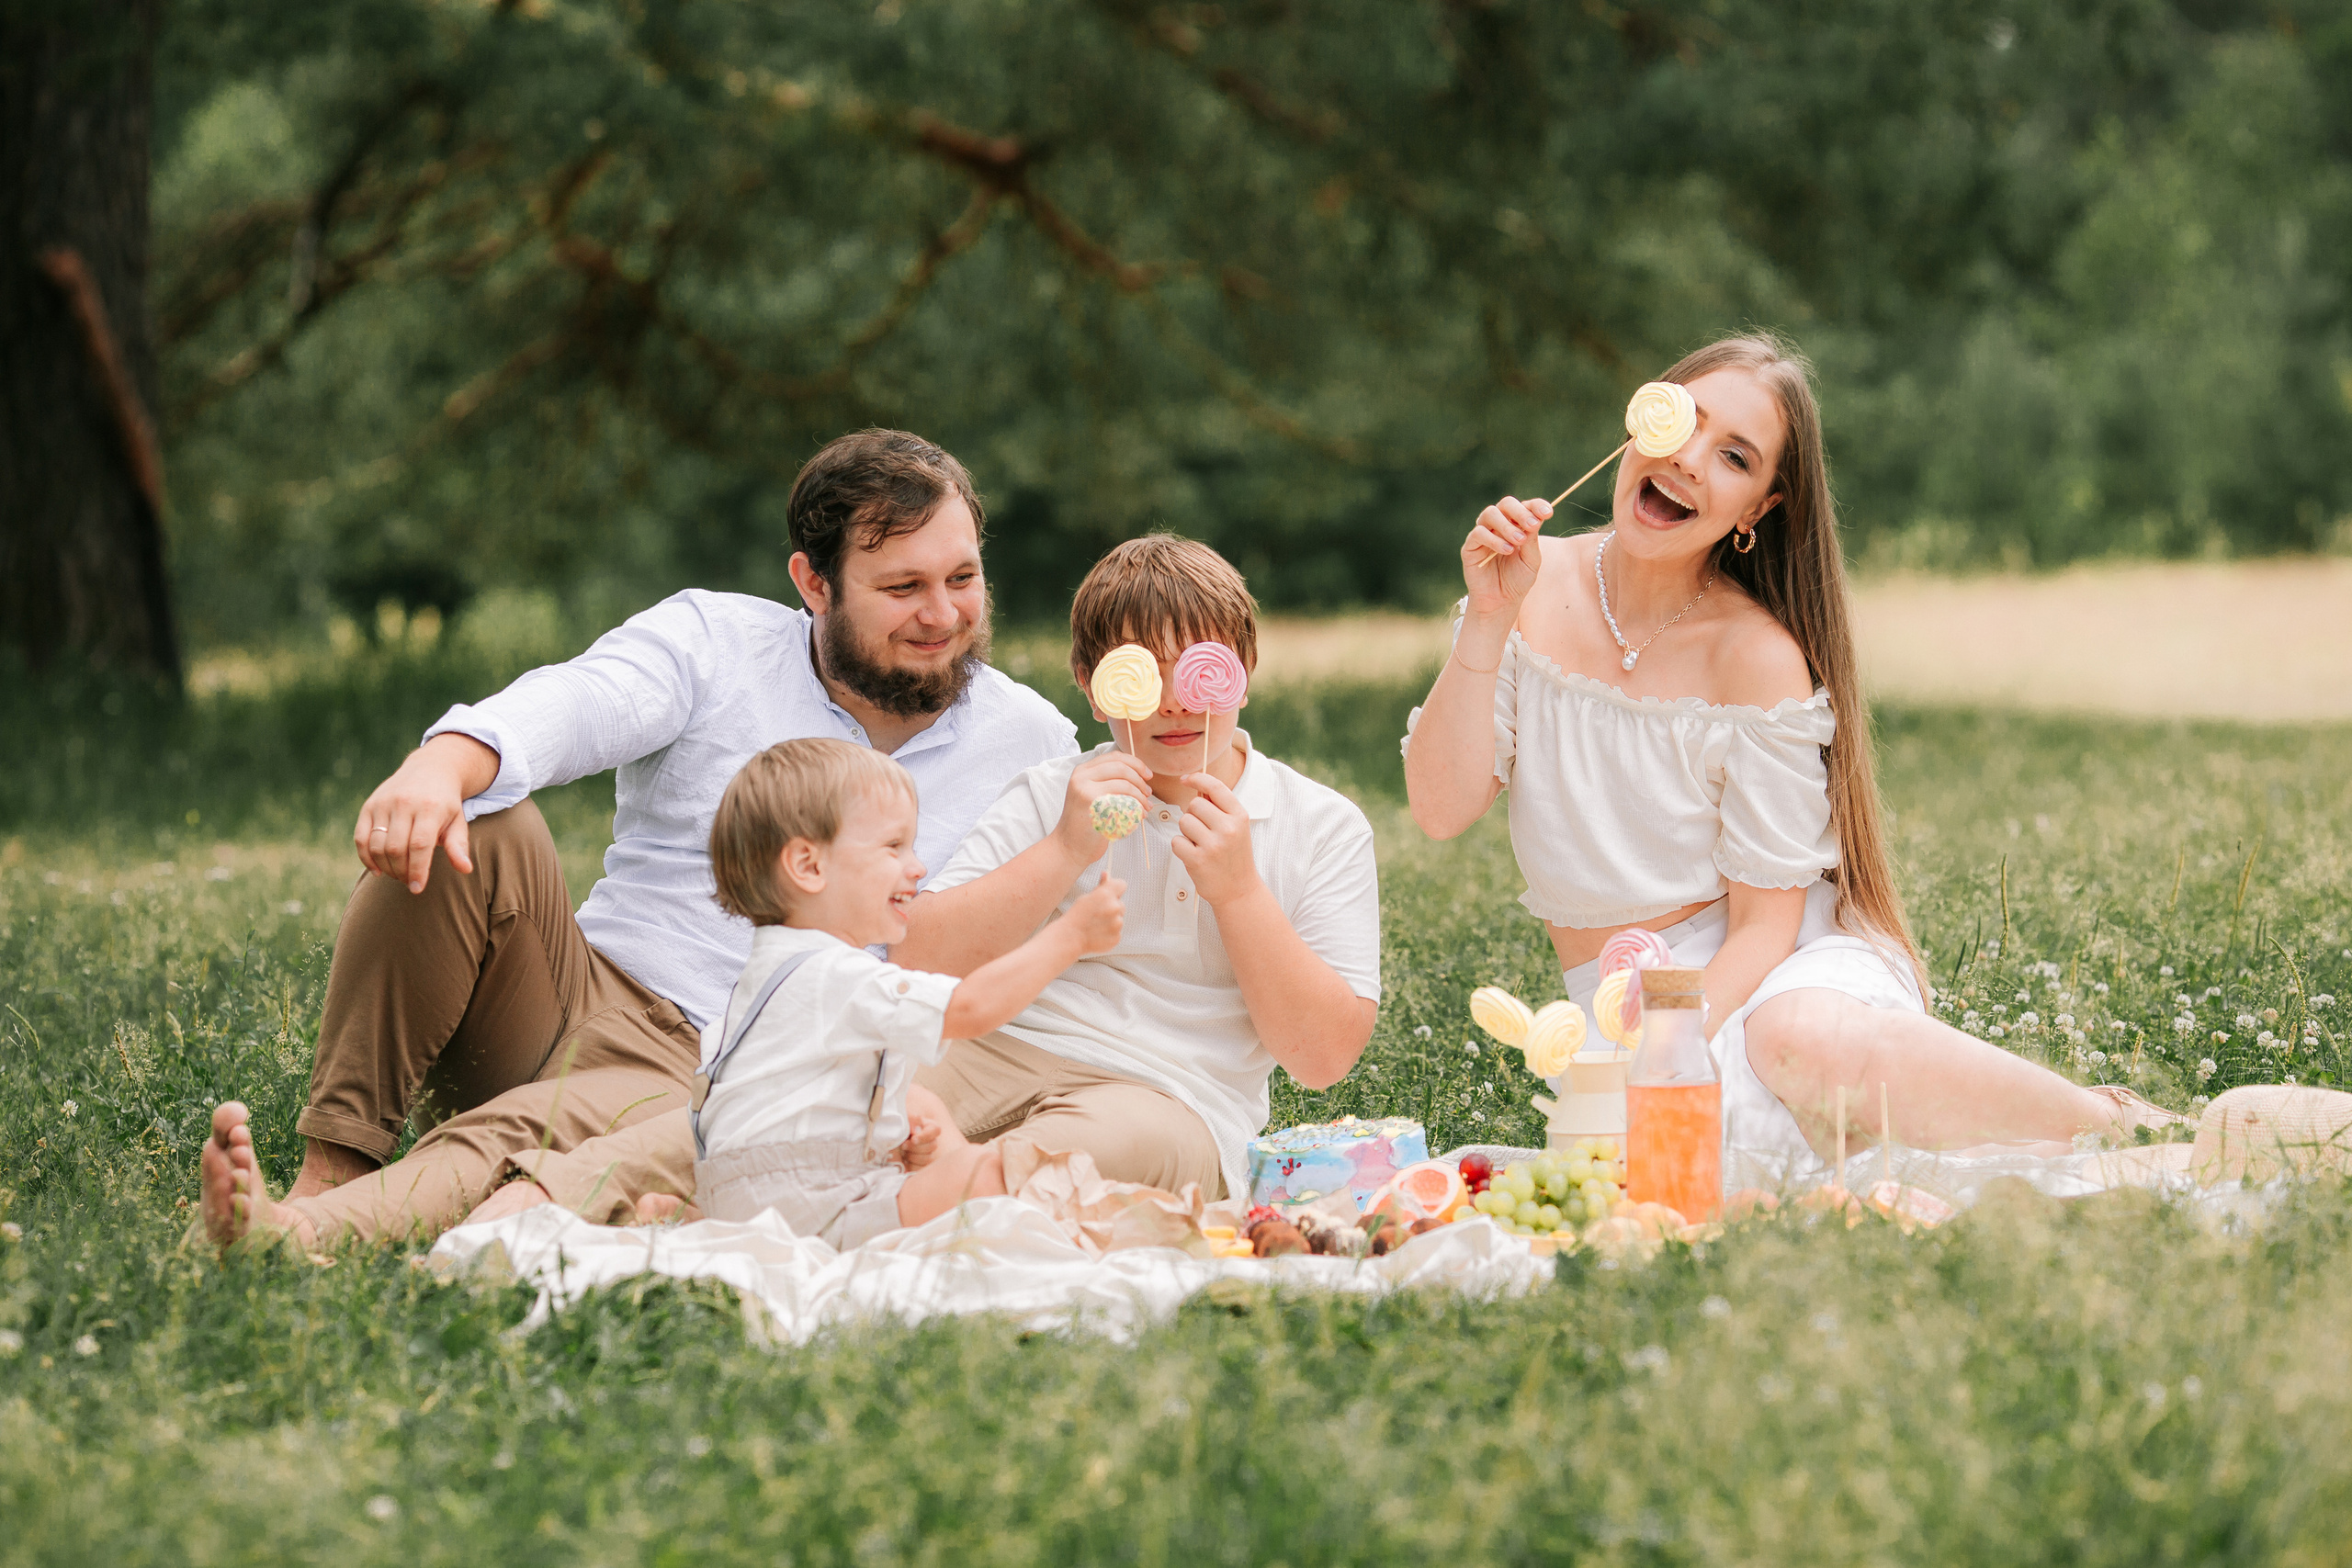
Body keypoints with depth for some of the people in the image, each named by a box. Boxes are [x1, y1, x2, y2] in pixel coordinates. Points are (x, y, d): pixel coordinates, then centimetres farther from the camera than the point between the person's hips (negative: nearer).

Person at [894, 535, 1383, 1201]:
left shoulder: (1323, 827, 10)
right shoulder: (1048, 796, 14)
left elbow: (1324, 1056, 2)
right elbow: (915, 964, 1)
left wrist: (1238, 891, -8)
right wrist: (1065, 852, -8)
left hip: (1175, 1101, -2)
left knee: (1141, 1139, -41)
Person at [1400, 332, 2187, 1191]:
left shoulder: (1759, 659, -12)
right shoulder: (1534, 587, 0)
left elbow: (1765, 922, -10)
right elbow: (1441, 810, -6)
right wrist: (1486, 619, -15)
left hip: (1796, 967, -3)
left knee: (1799, 1037, -40)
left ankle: (2119, 1124, -19)